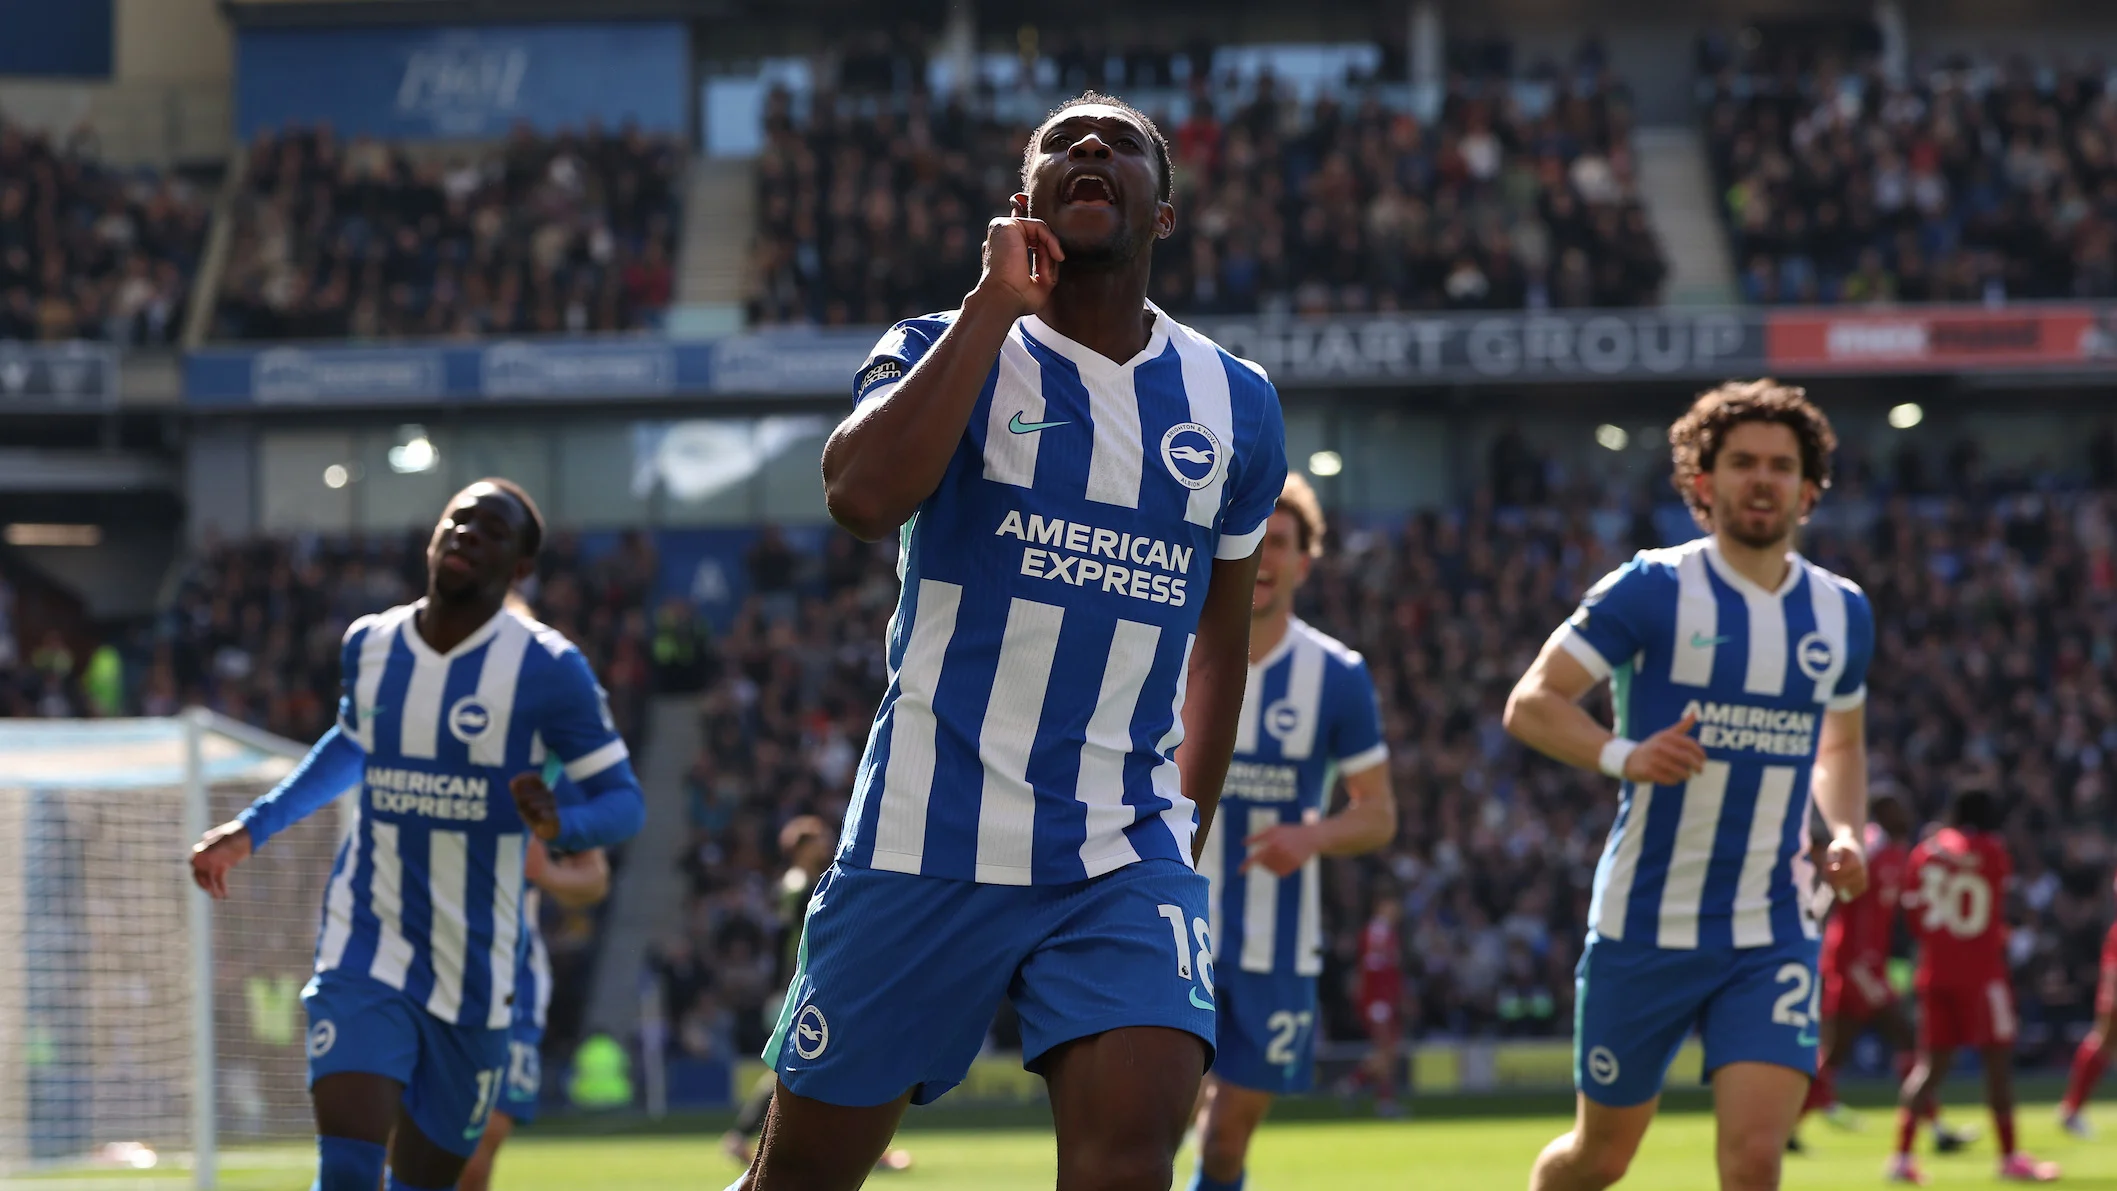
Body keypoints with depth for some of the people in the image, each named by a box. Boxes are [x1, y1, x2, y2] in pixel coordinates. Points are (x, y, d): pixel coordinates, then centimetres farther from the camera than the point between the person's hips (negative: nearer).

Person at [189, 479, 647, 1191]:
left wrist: (561, 824, -28)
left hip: (474, 973, -1)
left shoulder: (548, 670, -8)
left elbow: (623, 799, -7)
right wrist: (253, 827, 24)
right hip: (366, 954, 1)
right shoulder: (368, 645, 4)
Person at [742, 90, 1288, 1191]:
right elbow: (862, 497, -23)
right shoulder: (947, 350, -1)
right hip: (929, 840, -2)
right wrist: (997, 308, -17)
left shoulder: (1232, 402, 10)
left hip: (1125, 854, 2)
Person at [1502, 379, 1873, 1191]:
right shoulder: (1652, 591, -8)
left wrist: (1847, 832, 4)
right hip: (1644, 927, -2)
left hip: (1772, 935, 2)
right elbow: (1530, 704, -9)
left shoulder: (1841, 613, 7)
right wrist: (1623, 755, -28)